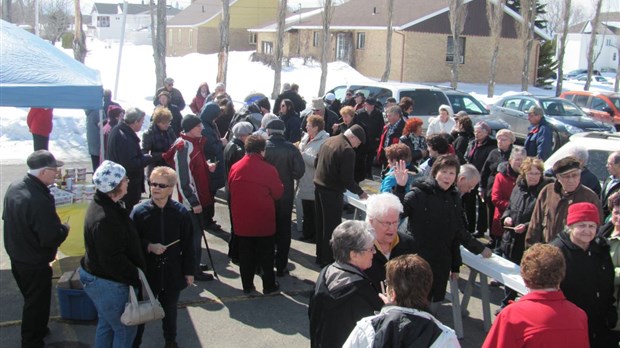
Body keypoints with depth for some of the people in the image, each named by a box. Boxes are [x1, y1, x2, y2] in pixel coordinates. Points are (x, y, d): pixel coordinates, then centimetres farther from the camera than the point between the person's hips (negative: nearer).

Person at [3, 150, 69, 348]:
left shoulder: (14, 188, -4)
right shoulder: (40, 200, -32)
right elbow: (52, 238, -30)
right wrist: (65, 228, -10)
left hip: (16, 257, 9)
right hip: (35, 265, -9)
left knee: (31, 298, 28)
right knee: (37, 303, 11)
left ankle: (37, 330, 48)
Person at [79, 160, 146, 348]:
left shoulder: (103, 204, 1)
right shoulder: (105, 220, -32)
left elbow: (124, 240, 14)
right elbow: (113, 260, -29)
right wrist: (136, 279, -19)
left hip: (95, 276, 10)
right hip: (108, 285, -10)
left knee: (106, 324, 25)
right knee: (126, 329, 7)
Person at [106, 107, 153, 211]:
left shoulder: (118, 130, 6)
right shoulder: (124, 138, -27)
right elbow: (131, 165, -29)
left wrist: (143, 155, 5)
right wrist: (148, 158, -16)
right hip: (128, 187, -10)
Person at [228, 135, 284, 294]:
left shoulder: (235, 168, -6)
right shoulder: (269, 170, -17)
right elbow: (278, 193, -6)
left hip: (241, 220, 3)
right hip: (264, 220, -3)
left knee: (245, 254, 14)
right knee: (266, 254, 11)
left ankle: (247, 285, 21)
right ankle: (269, 285, 20)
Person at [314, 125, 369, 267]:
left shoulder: (329, 141, 6)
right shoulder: (347, 151, -19)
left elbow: (316, 161, 14)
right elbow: (347, 179, -19)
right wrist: (360, 192, -5)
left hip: (318, 186, 9)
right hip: (332, 191, -9)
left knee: (321, 223, 18)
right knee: (331, 226, 3)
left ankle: (320, 256, 30)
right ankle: (328, 260, 12)